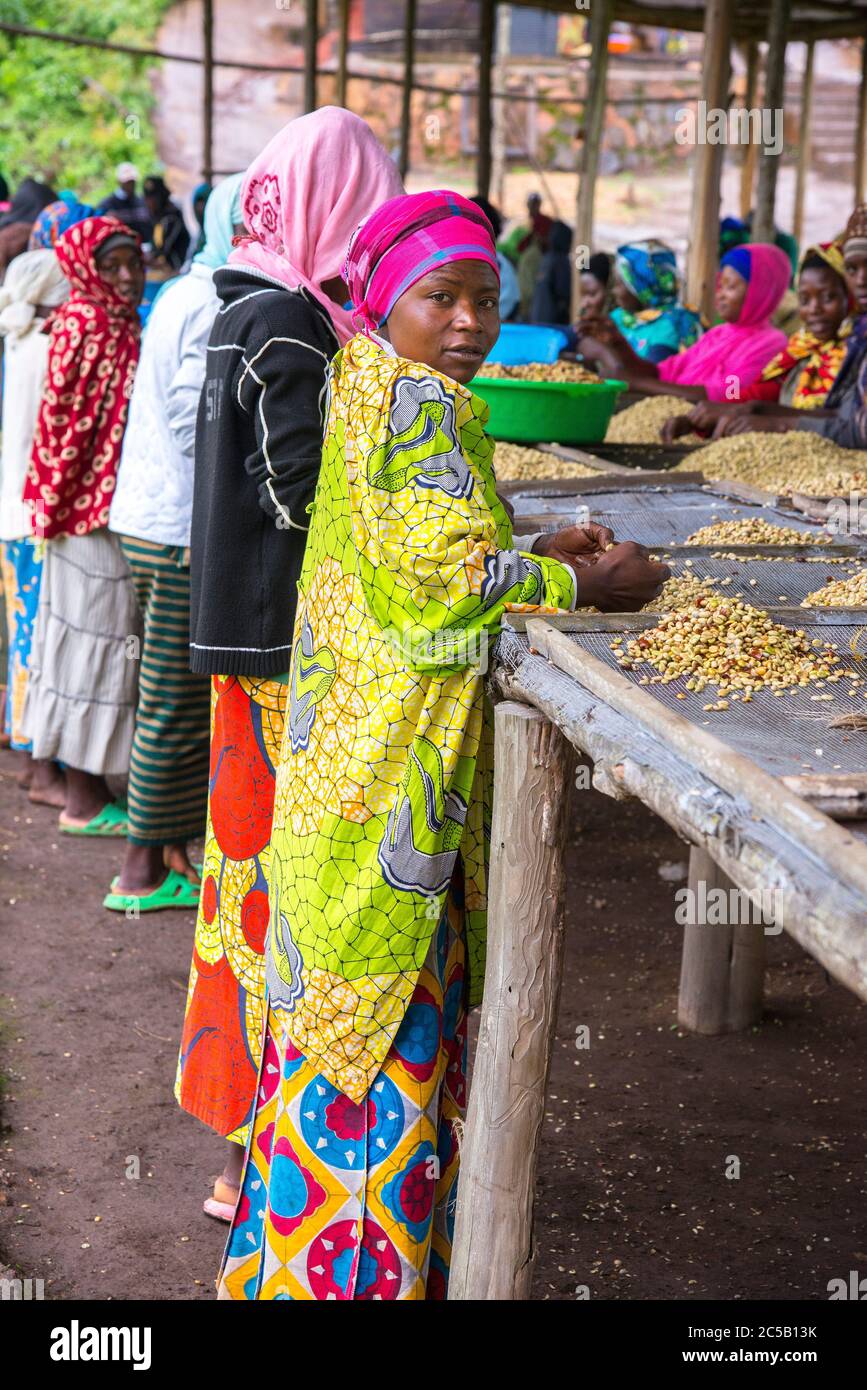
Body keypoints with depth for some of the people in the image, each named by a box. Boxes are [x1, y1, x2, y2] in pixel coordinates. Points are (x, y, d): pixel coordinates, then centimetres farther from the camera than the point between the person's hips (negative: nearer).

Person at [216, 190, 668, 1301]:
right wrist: (591, 584, -11)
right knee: (379, 1013, 0)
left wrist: (533, 553, 10)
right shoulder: (424, 405, -17)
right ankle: (350, 1262, 13)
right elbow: (448, 574, -23)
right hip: (393, 762, -10)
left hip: (359, 742, 10)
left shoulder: (373, 388, 13)